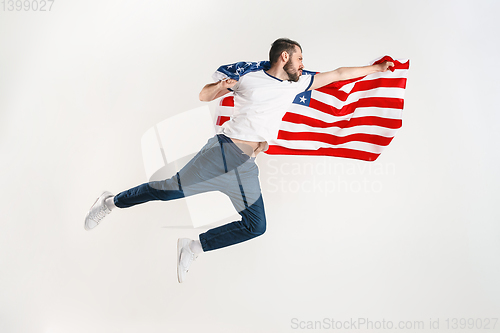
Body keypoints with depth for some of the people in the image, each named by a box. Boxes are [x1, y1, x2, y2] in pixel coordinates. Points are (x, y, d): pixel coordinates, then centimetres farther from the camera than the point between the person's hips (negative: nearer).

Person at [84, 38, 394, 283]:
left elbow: (336, 74, 23)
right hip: (224, 149, -5)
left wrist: (374, 68, 26)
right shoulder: (249, 80, 3)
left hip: (246, 169, 5)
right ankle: (111, 202, 15)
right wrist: (221, 86, -13)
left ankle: (193, 247, 7)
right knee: (173, 189, -7)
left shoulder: (296, 84, 17)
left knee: (256, 226, -2)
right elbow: (204, 96, 8)